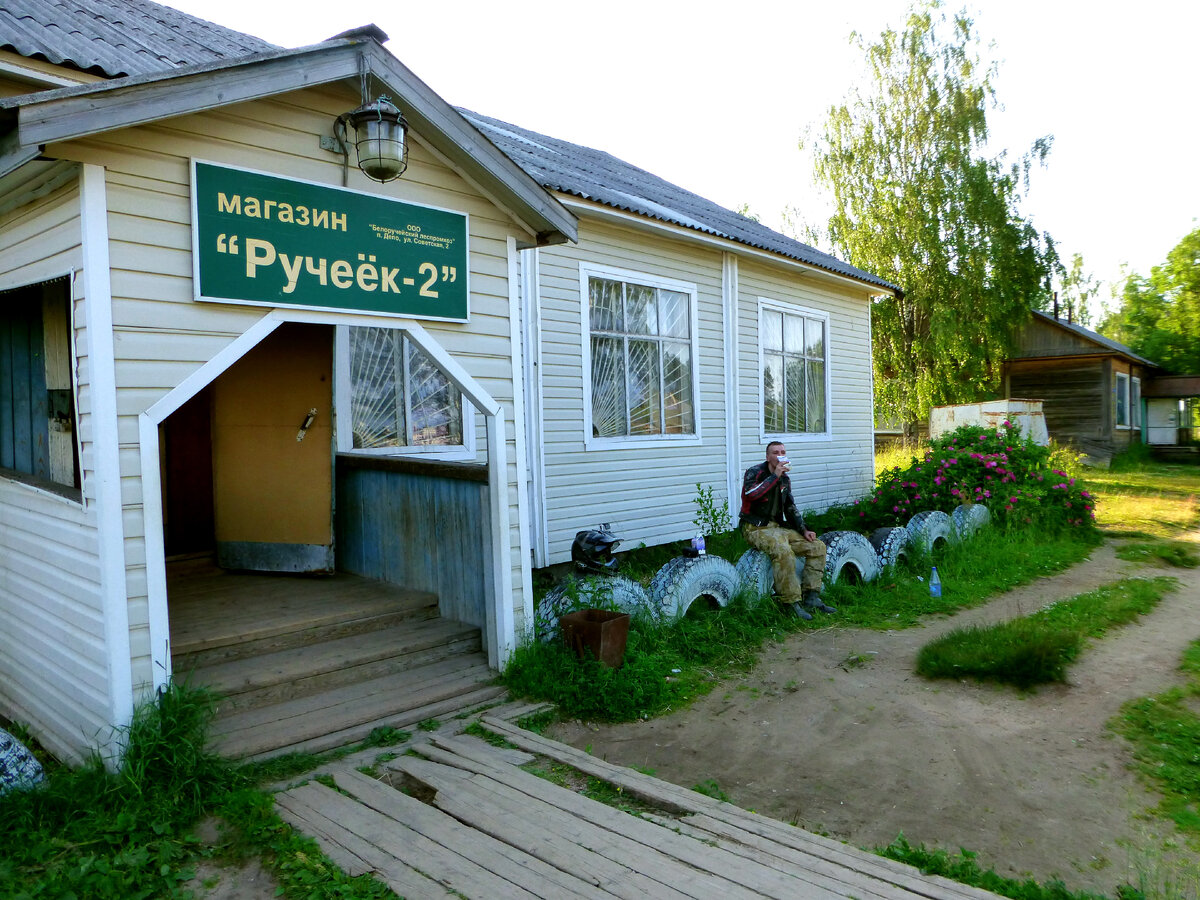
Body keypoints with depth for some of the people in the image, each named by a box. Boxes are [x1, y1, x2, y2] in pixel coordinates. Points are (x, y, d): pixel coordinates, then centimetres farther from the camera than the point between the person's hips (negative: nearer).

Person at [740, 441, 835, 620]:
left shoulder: (785, 479, 15)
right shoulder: (754, 472, -6)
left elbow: (790, 508, 21)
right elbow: (750, 494, -27)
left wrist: (803, 530, 7)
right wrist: (775, 476, -22)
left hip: (778, 526, 8)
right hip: (756, 529, -8)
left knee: (817, 547, -4)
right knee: (783, 550, -35)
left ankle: (811, 597, -3)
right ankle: (792, 603, -27)